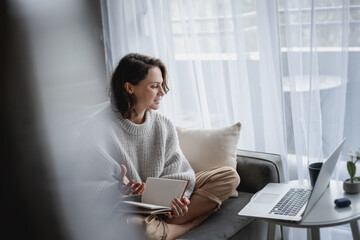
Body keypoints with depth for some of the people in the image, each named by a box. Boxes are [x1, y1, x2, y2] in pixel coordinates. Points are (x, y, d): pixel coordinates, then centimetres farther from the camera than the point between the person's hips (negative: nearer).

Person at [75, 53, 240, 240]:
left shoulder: (164, 125, 7)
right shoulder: (99, 128, -11)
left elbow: (177, 172, 5)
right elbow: (90, 184, -12)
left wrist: (177, 196, -18)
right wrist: (119, 190, -33)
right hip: (126, 209, -7)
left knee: (229, 176, -5)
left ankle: (165, 224, -19)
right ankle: (192, 222, -16)